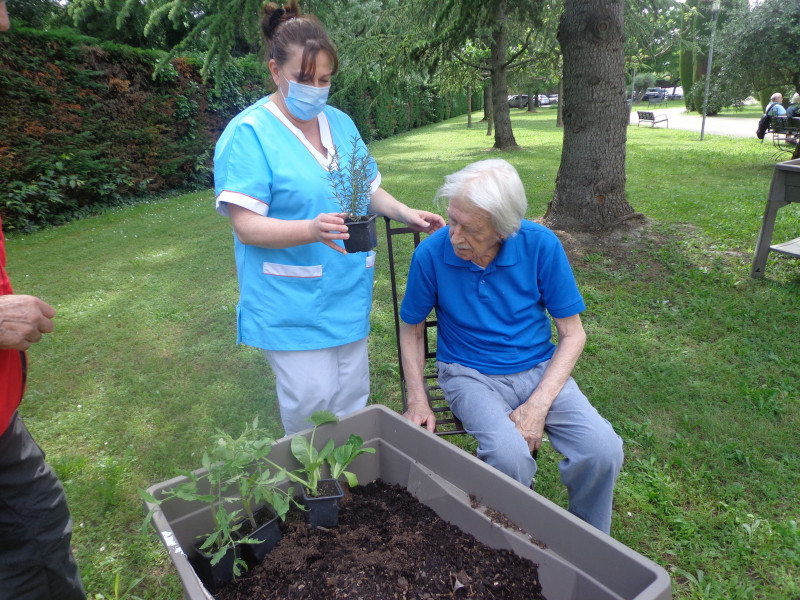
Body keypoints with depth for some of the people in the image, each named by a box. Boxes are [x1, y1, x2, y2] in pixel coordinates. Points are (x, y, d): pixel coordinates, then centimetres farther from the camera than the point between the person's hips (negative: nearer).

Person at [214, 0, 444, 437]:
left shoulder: (340, 122, 11)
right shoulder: (248, 133, -11)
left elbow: (368, 188, 20)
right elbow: (246, 225, -17)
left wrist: (407, 213, 2)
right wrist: (311, 230, -32)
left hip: (348, 297, 6)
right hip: (292, 306, -6)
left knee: (352, 405, 15)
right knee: (311, 413, -1)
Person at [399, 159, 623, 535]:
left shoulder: (541, 245, -12)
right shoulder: (431, 253, -12)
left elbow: (572, 334, -4)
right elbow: (411, 330, 4)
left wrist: (538, 405, -15)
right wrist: (417, 401, -6)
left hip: (539, 369, 2)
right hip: (470, 374, -1)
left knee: (603, 450, -21)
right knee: (510, 455, -30)